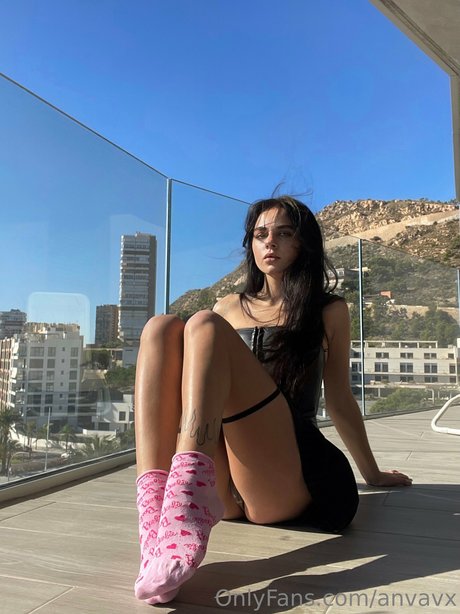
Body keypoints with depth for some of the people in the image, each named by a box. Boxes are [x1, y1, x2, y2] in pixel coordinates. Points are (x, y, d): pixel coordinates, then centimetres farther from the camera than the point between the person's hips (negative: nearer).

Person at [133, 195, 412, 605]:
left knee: (204, 327, -21)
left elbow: (338, 398, 21)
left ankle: (186, 509, -43)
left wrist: (372, 473, 28)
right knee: (161, 328, -16)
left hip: (283, 483, -3)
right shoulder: (229, 308, 23)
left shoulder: (329, 311, 15)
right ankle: (156, 517, -35)